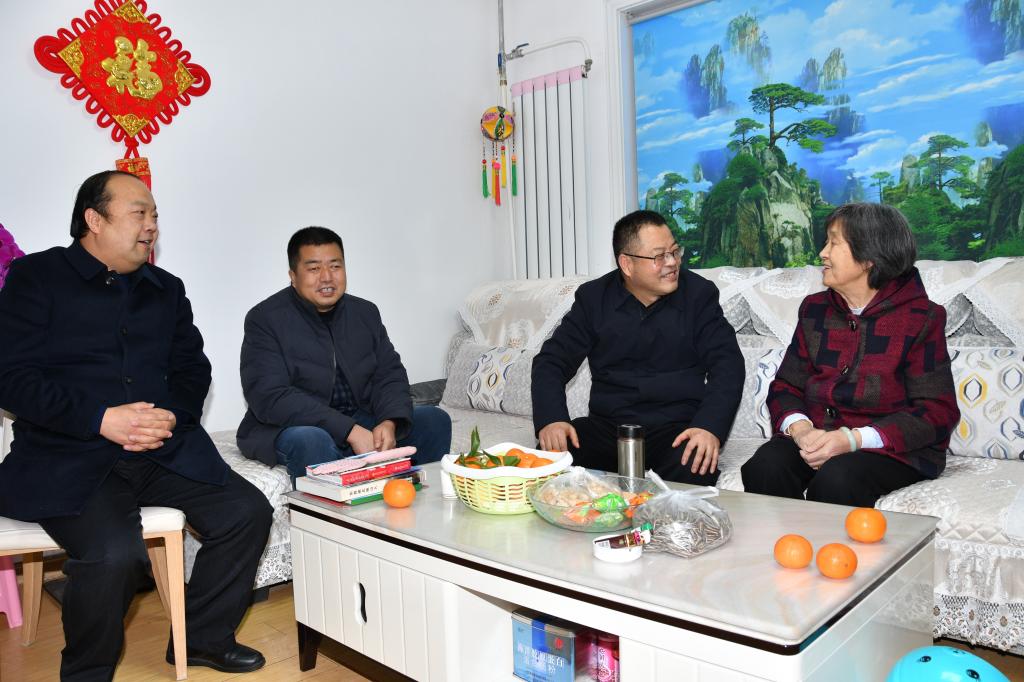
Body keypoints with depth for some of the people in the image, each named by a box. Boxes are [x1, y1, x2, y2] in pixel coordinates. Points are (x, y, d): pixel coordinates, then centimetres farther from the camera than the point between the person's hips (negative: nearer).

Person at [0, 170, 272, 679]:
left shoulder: (166, 289, 17)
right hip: (67, 460, -5)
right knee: (115, 554, -29)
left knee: (248, 510, -13)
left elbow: (193, 370, 14)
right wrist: (101, 419, -18)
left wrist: (172, 414, -8)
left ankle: (203, 637, 11)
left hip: (166, 450, 5)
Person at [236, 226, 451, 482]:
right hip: (288, 428, -5)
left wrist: (389, 423, -20)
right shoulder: (265, 319, -10)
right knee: (312, 440, -37)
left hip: (362, 422, 5)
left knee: (434, 420, -10)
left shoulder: (365, 313, 7)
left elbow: (389, 375, 4)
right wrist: (350, 431, -29)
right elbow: (270, 397, -21)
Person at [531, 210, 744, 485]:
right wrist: (551, 418, -17)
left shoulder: (699, 294, 3)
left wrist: (709, 426, -22)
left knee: (694, 470, -34)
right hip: (606, 425, 1)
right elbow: (552, 361, 4)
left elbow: (727, 364, -3)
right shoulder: (593, 297, 6)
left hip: (676, 428, 0)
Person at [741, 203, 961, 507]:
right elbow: (785, 387, 10)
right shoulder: (815, 309, 13)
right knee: (764, 467, -26)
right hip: (816, 438, 4)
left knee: (835, 481, -35)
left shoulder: (921, 318, -2)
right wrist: (800, 429, -14)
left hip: (893, 449, -4)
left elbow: (937, 413, -8)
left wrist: (852, 439, -20)